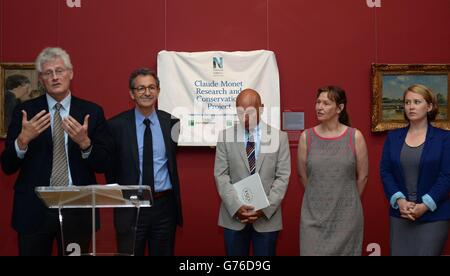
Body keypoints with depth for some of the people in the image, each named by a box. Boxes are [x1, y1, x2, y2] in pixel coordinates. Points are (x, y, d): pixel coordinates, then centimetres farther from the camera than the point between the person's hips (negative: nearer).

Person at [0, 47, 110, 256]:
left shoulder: (92, 112, 2)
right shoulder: (25, 111, 2)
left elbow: (102, 165, 0)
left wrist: (85, 143, -19)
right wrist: (23, 139, -18)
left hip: (78, 209, 0)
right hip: (33, 209, 0)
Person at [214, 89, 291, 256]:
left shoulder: (279, 137, 1)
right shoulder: (226, 136, 2)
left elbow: (283, 176, -2)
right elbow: (221, 175, -1)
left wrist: (266, 208, -12)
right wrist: (236, 206, -13)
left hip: (267, 217, 0)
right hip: (234, 216, 1)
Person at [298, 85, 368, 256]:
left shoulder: (355, 136, -4)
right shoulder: (306, 137, -1)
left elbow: (362, 176, 5)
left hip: (346, 215, 0)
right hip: (314, 215, 1)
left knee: (345, 251, 9)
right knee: (313, 251, 2)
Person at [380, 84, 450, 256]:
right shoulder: (393, 137, 8)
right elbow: (385, 172, 3)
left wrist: (424, 206, -14)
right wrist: (399, 201, -11)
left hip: (433, 215, -3)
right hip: (400, 214, 3)